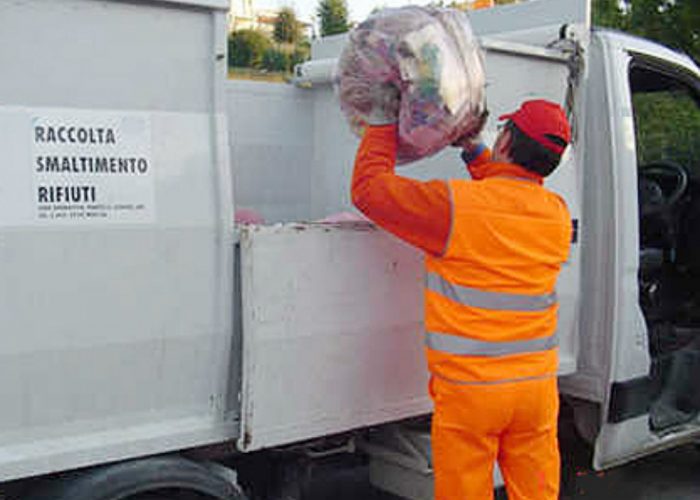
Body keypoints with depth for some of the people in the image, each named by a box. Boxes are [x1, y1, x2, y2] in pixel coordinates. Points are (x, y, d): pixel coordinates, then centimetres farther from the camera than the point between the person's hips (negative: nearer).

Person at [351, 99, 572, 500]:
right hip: (536, 388, 5)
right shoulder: (557, 214, 2)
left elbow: (369, 188, -5)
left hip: (469, 390, -5)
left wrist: (384, 124, 8)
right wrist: (474, 151, 24)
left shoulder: (456, 206, -16)